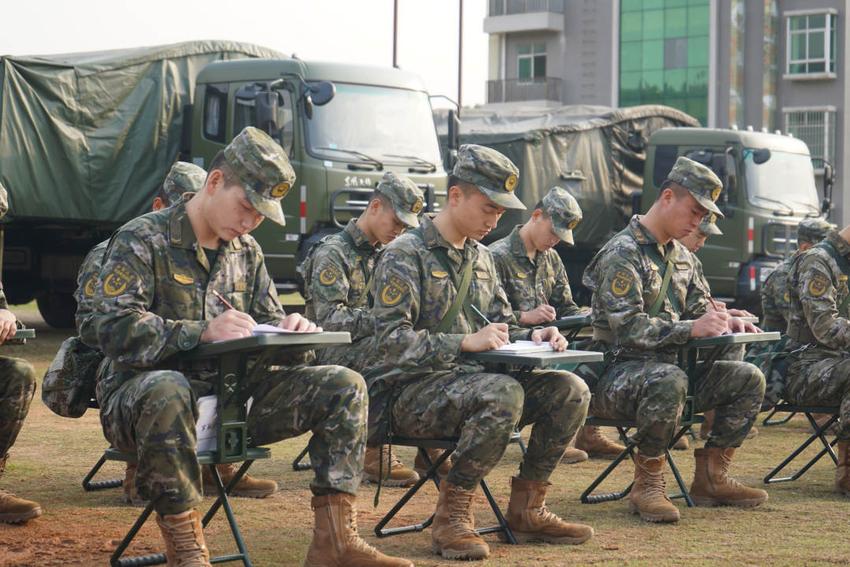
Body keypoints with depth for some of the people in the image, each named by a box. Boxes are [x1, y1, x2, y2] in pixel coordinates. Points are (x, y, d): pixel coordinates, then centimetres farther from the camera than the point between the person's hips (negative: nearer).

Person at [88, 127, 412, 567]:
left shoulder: (246, 251, 13)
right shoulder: (141, 240, -8)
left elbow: (269, 322, 17)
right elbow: (115, 330, -20)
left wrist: (290, 331, -10)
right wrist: (202, 332, -32)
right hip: (139, 396, -6)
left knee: (344, 386, -7)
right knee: (167, 390, -44)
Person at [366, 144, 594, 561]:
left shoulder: (480, 257, 17)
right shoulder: (405, 255, -8)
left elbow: (502, 326, 23)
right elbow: (392, 341, -18)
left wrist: (531, 337, 0)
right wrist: (465, 343, -27)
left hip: (471, 381, 8)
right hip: (412, 390, -8)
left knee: (570, 390, -10)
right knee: (504, 393, -35)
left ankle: (526, 510, 1)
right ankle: (451, 515, -23)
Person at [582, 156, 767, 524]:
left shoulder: (682, 258, 15)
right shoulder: (622, 254, -14)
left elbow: (698, 310, 21)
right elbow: (627, 328, -24)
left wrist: (724, 323, -2)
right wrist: (691, 329, -27)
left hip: (668, 366, 9)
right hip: (617, 372, -9)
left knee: (748, 379, -2)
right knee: (669, 381, -40)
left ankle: (711, 477, 3)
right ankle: (647, 485, -24)